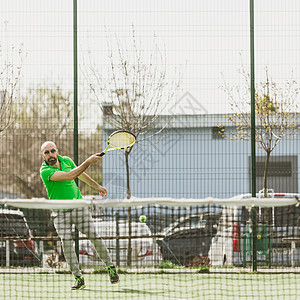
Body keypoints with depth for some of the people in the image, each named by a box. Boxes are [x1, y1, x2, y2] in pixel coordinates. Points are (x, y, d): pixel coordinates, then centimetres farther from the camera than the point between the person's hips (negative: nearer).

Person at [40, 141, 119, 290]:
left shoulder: (66, 160, 1)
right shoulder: (45, 171, -18)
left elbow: (80, 173, 21)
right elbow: (70, 176, -30)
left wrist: (97, 186, 28)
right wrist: (88, 161, -30)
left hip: (78, 205, 3)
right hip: (60, 212, -3)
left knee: (94, 235, -4)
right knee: (66, 242, -12)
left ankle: (110, 266, 13)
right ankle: (78, 278, -3)